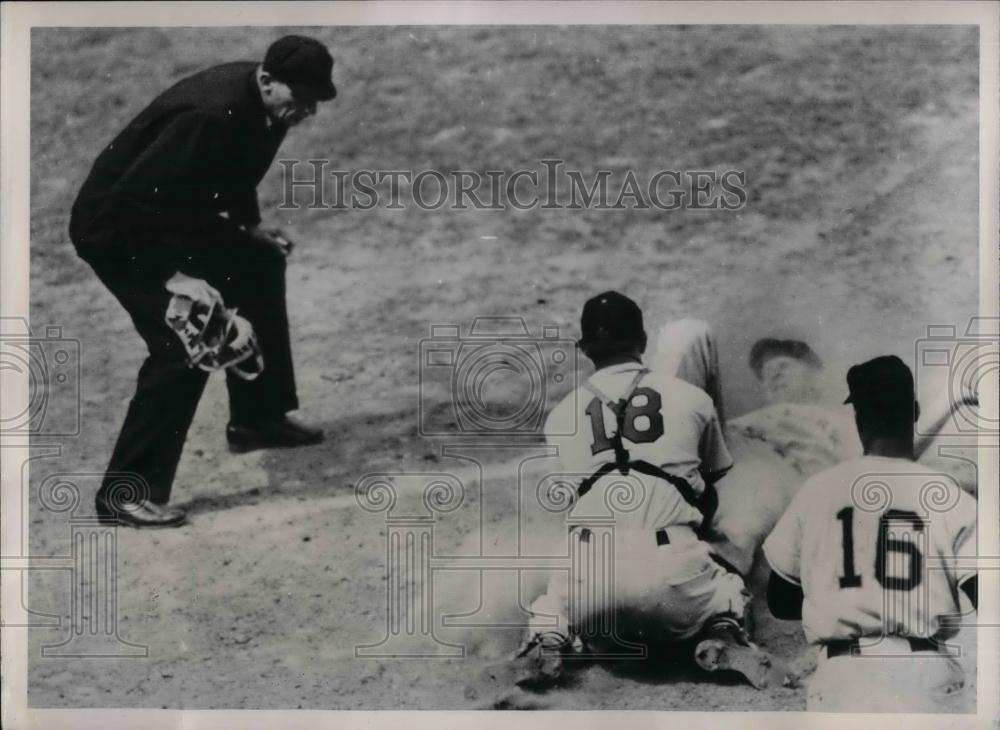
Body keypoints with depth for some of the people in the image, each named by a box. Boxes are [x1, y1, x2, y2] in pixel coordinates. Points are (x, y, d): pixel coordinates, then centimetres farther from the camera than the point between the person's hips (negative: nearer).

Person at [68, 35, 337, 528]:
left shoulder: (268, 104, -5)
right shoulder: (209, 114, -33)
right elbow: (130, 202, -33)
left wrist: (248, 226, 8)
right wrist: (170, 277, -33)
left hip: (173, 214, 10)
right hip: (117, 227, -10)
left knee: (260, 265, 18)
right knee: (183, 345, -19)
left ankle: (257, 418, 32)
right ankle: (124, 493, -11)